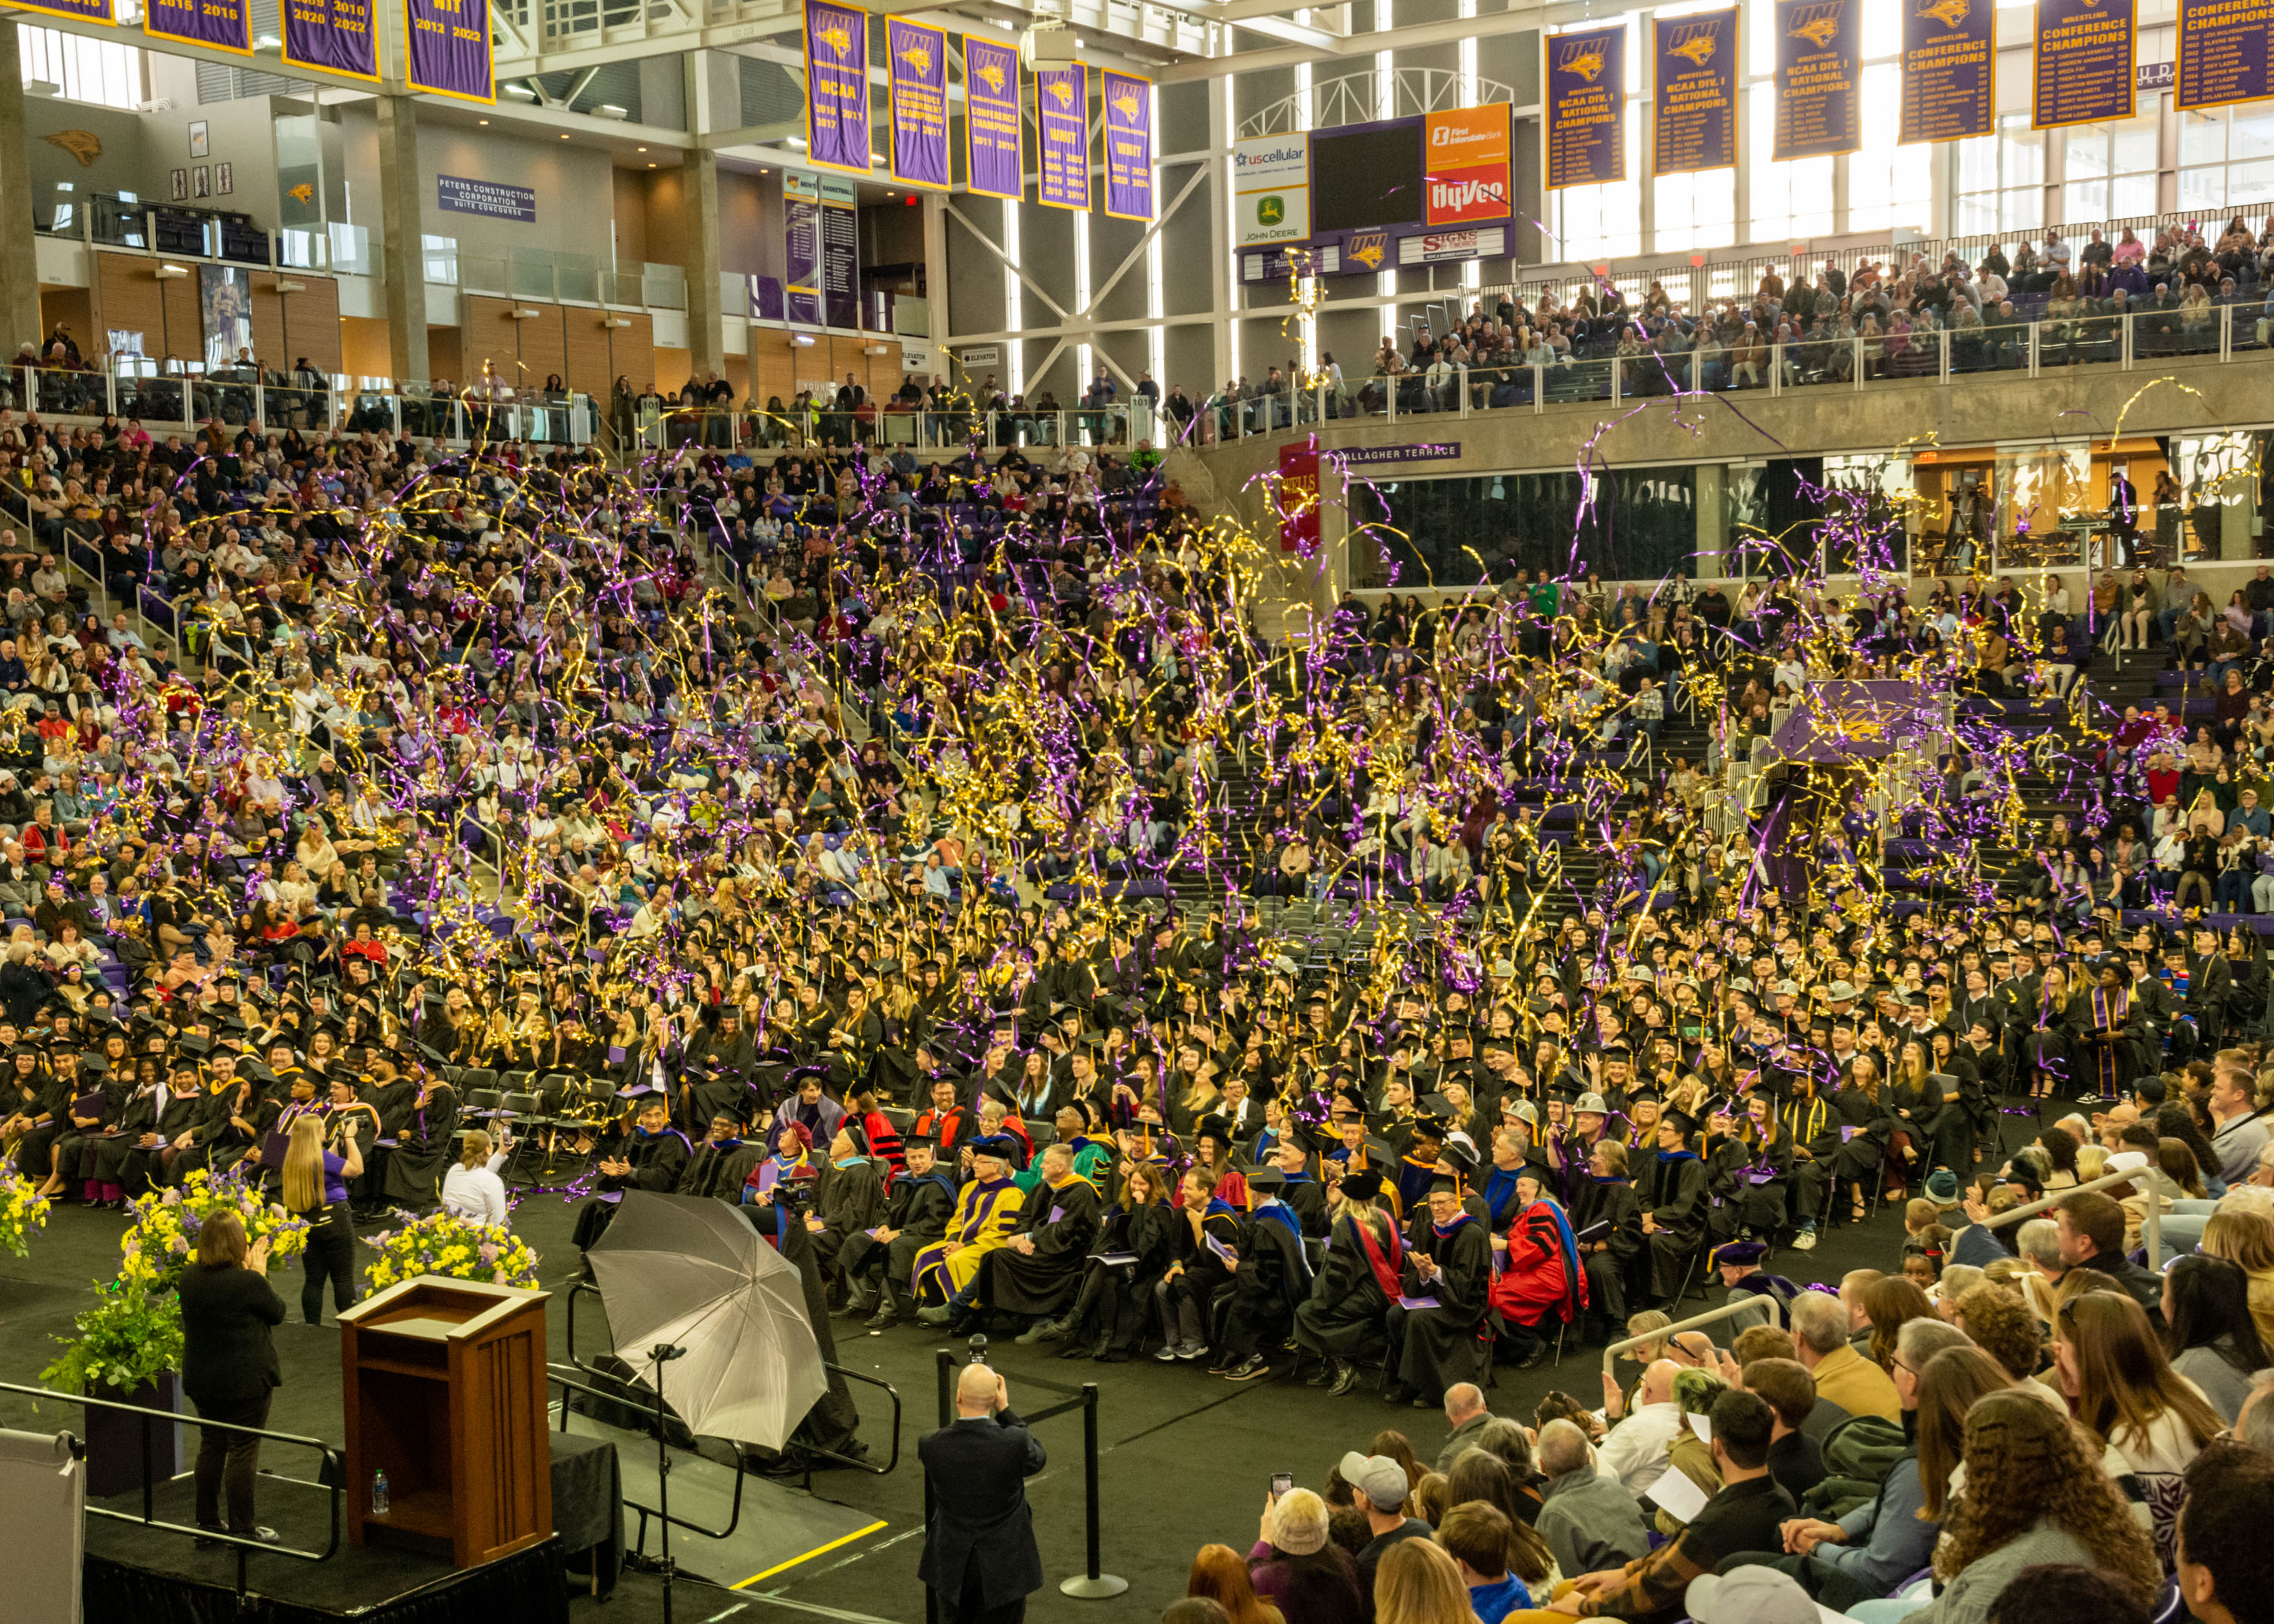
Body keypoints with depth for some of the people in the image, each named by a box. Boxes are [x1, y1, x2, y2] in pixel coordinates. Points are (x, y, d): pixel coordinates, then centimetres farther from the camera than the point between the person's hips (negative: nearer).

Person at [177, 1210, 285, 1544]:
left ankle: (208, 1521, 26)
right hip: (246, 1380, -6)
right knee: (243, 1450, 3)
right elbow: (277, 1313, -5)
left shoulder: (189, 1278, -2)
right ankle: (242, 1528, 8)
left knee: (211, 1445, 18)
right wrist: (260, 1273, 3)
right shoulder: (249, 1282, -21)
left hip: (201, 1380, 6)